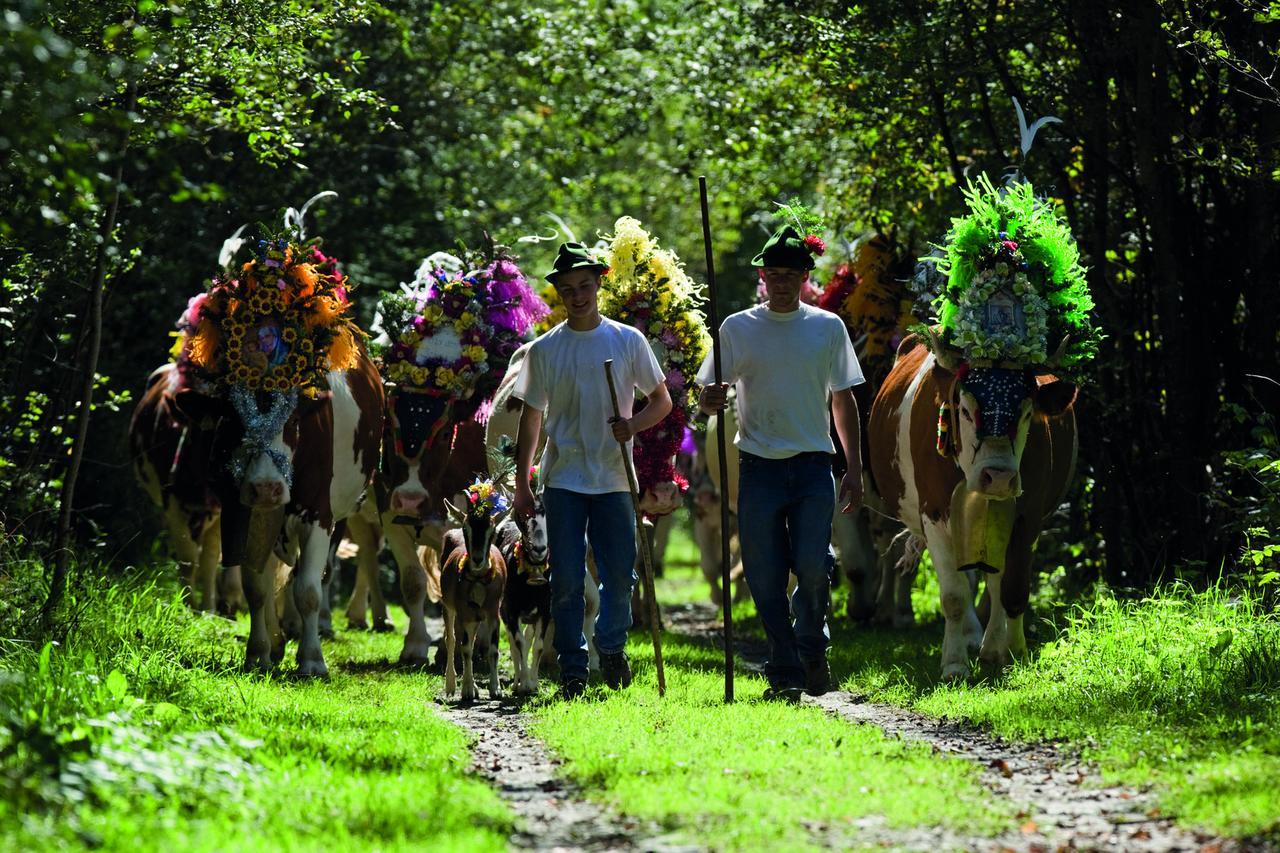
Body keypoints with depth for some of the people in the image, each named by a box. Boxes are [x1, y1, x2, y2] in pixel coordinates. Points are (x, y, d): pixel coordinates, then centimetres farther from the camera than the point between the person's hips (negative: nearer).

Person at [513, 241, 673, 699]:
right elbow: (531, 418, 9)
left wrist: (633, 425, -12)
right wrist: (522, 484, 5)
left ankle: (611, 646, 26)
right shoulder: (544, 350, 4)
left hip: (614, 478, 0)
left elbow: (662, 400, 9)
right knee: (567, 580, -3)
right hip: (563, 480, 0)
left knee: (619, 575, 1)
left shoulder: (628, 341, 4)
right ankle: (572, 668, 5)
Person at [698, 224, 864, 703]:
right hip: (760, 466, 0)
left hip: (814, 466, 0)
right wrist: (711, 400, -19)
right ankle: (785, 674, 9)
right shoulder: (738, 329, 5)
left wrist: (854, 469, 9)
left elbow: (843, 399, 14)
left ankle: (811, 649, 15)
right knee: (766, 578, -1)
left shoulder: (828, 328, 8)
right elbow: (706, 397, 6)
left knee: (812, 568, -11)